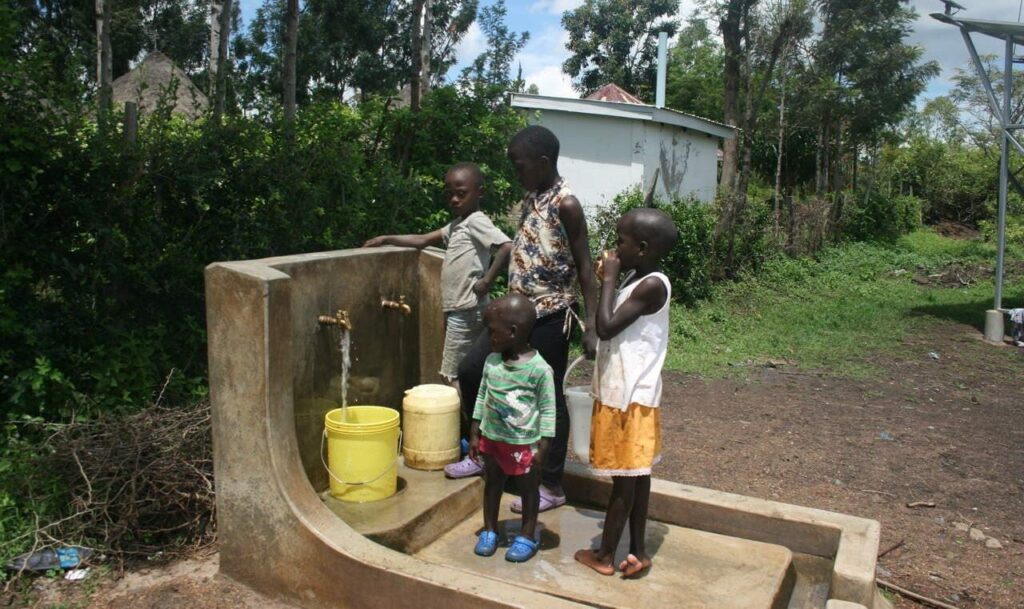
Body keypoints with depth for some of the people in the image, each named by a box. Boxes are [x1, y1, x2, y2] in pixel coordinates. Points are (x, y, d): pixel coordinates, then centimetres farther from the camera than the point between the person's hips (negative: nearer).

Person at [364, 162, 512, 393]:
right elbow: (423, 240, 23)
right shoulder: (457, 224, 16)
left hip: (466, 311, -9)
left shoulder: (476, 221, -13)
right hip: (458, 309, 9)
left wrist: (487, 280, -23)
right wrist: (386, 239, 18)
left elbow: (507, 247, -28)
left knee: (453, 375, -5)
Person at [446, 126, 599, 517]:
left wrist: (592, 326, -19)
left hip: (550, 317, -8)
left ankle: (552, 486, 18)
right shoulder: (531, 198, 9)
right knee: (471, 369, 10)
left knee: (549, 397, 2)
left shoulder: (566, 205, -15)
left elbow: (584, 269, -15)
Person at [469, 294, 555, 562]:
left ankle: (527, 537, 30)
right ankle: (489, 531, 36)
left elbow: (547, 409, -13)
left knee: (528, 489, 13)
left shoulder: (539, 369, -20)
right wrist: (475, 434, 6)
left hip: (524, 443, -5)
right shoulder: (491, 361, -4)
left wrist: (542, 446, -13)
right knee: (492, 484, 19)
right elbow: (482, 397, 6)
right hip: (491, 438, 5)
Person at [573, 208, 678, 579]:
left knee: (625, 478, 4)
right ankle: (637, 551, 25)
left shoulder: (652, 285, -20)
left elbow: (606, 326, -25)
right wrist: (610, 280, 8)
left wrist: (609, 279, -17)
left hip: (629, 398, -10)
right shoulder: (638, 279, 9)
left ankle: (604, 555, 17)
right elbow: (613, 325, 17)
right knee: (635, 475, 15)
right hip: (622, 393, 10)